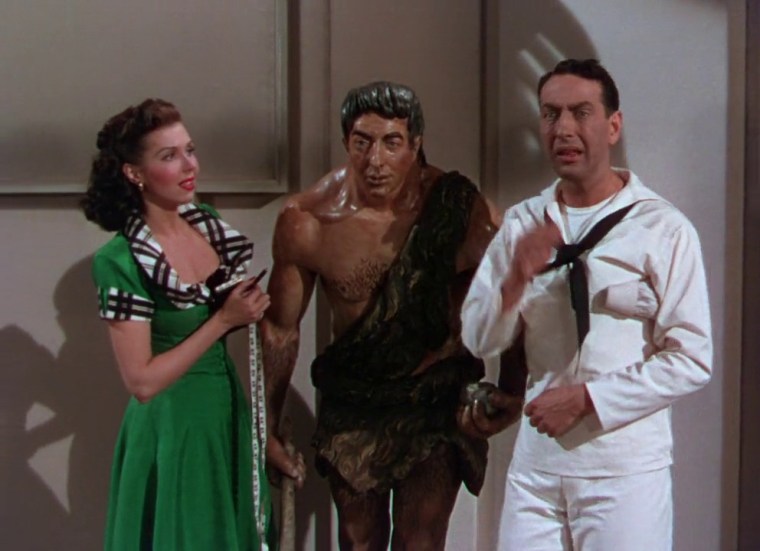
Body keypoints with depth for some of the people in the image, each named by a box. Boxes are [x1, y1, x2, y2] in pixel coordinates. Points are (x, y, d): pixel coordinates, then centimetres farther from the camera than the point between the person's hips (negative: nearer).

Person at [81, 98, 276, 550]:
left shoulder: (206, 223, -1)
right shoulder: (121, 261, -20)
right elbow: (142, 381, -21)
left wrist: (250, 308, -4)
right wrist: (223, 320, -21)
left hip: (228, 410, 7)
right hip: (172, 425, -7)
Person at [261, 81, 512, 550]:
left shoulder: (455, 205, -17)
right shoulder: (306, 220, -14)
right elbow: (281, 328, -3)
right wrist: (268, 432, 1)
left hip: (436, 404, -1)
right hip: (352, 404, 1)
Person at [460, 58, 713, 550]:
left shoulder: (663, 229, -7)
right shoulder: (522, 224, 8)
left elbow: (692, 360, -9)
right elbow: (479, 340, 6)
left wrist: (587, 397, -14)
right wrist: (515, 280, -12)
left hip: (625, 468, -4)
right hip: (535, 461, 4)